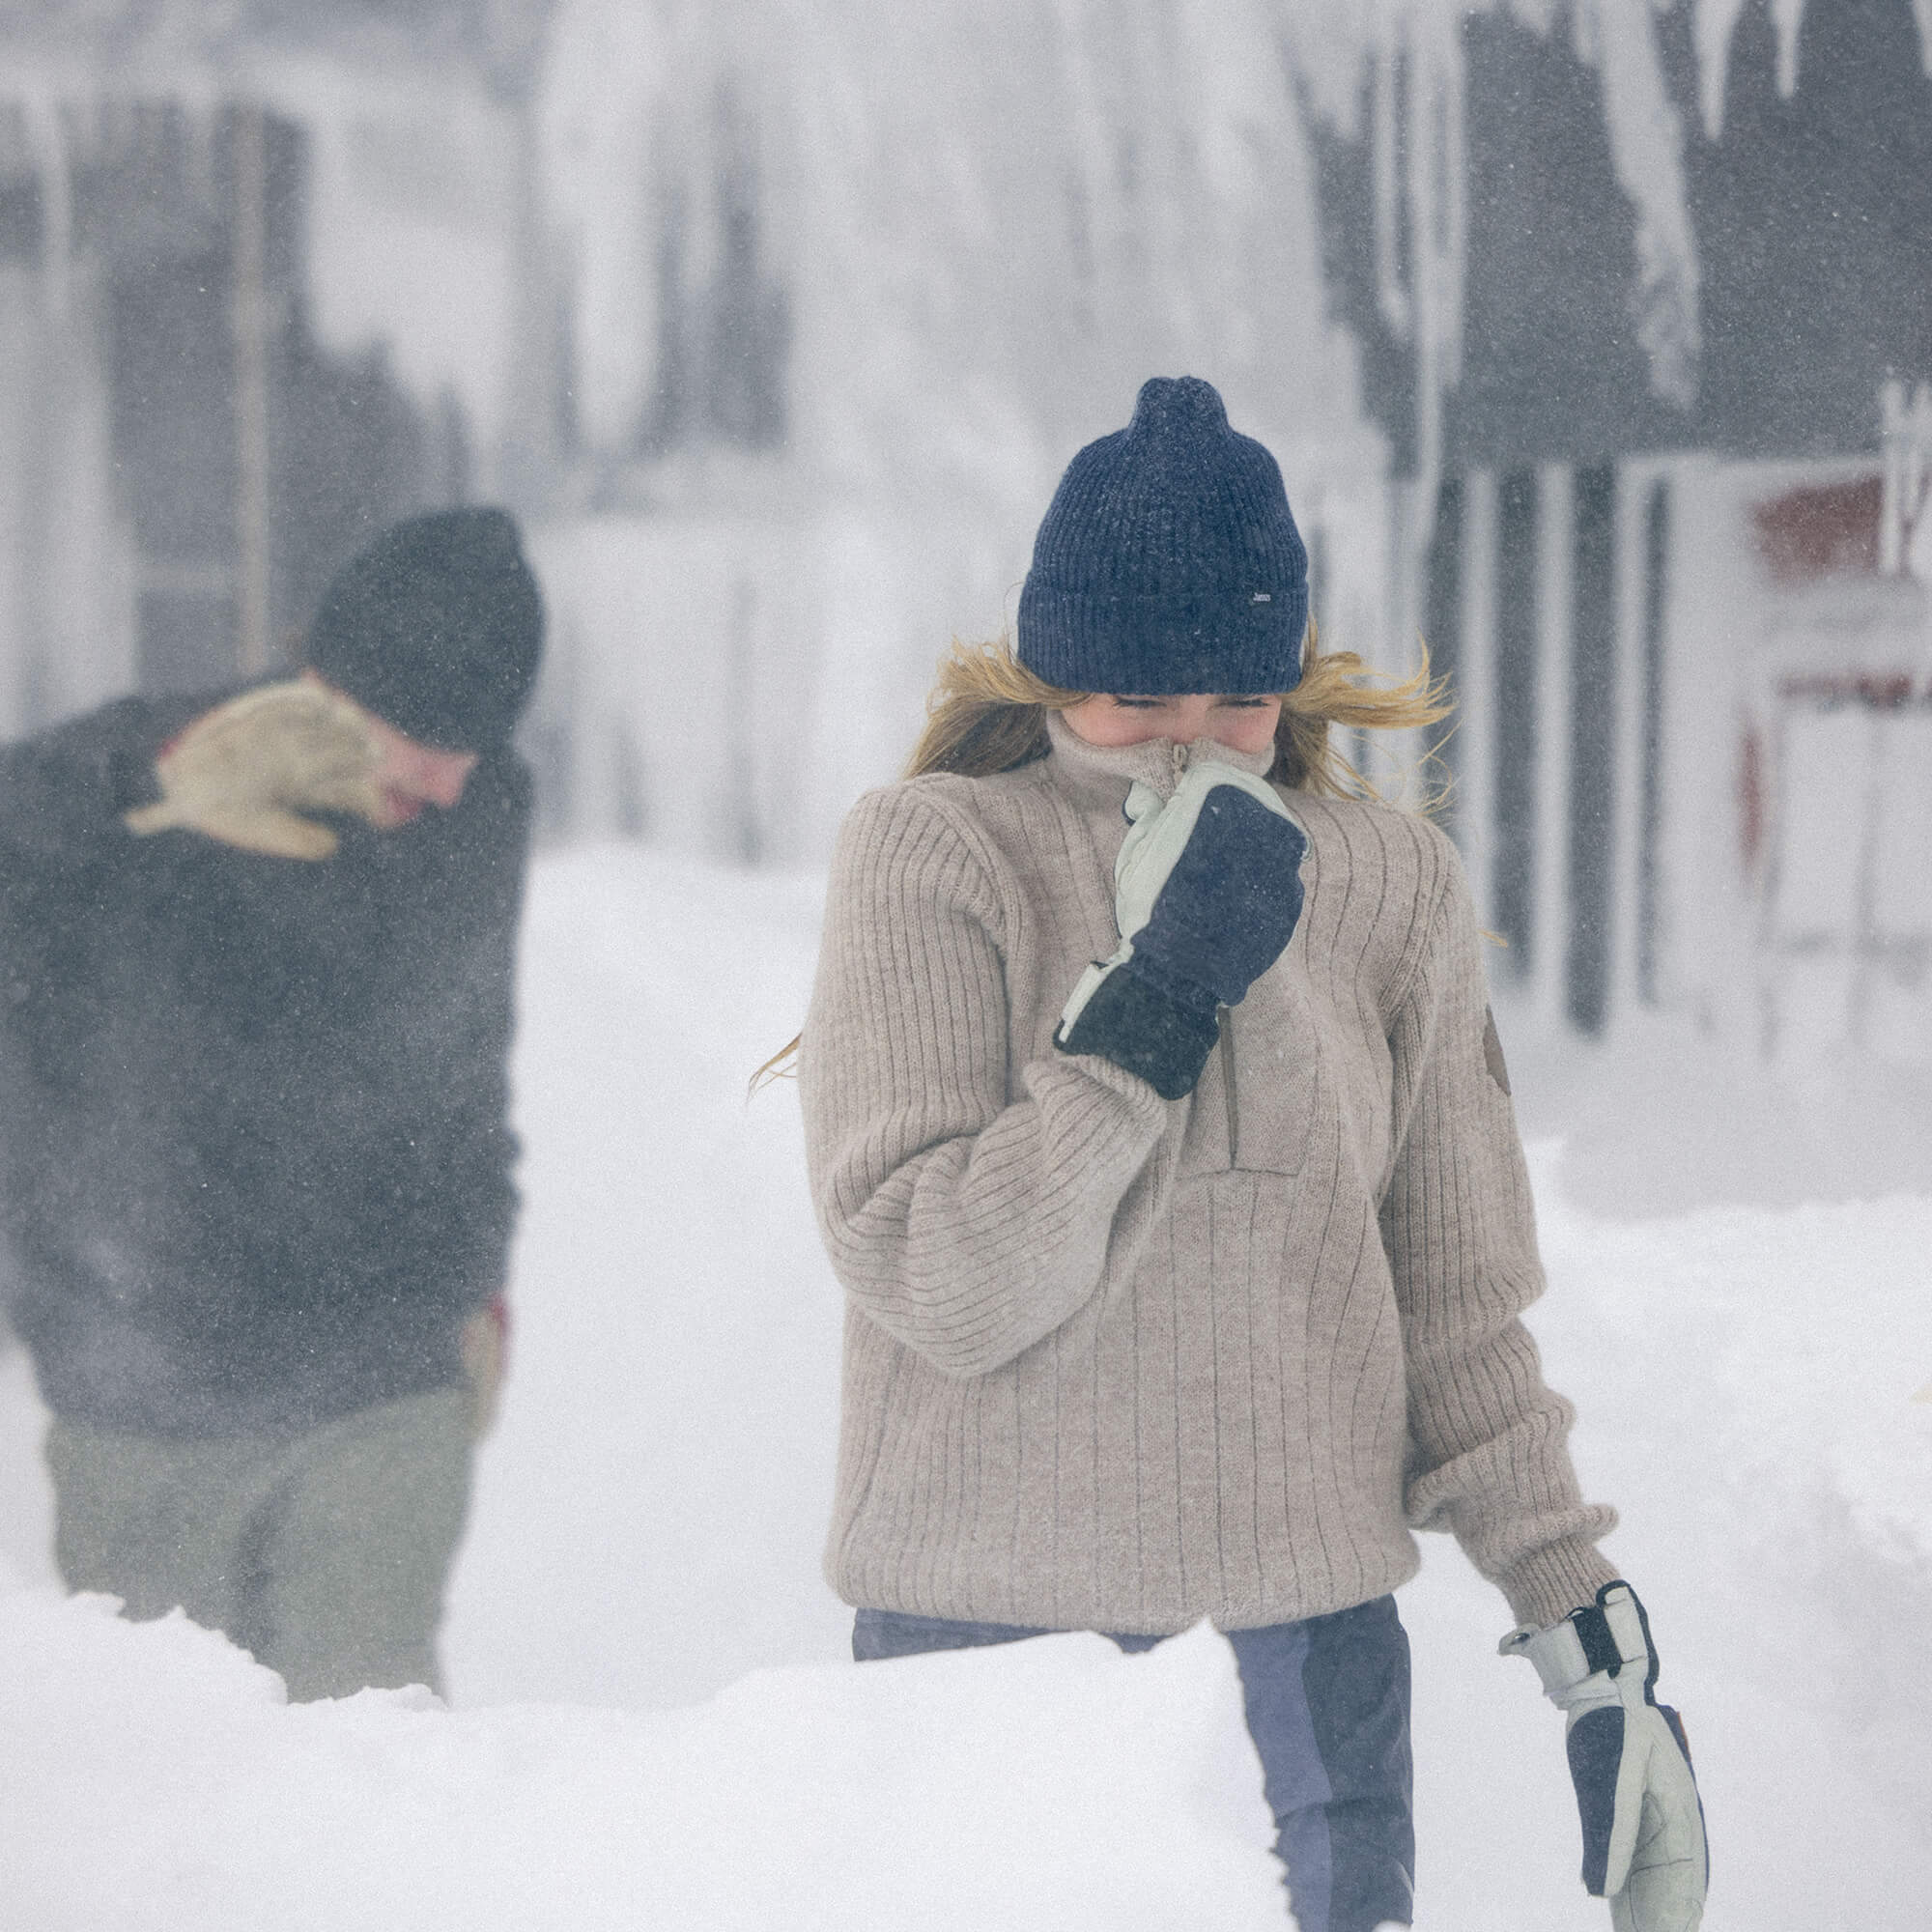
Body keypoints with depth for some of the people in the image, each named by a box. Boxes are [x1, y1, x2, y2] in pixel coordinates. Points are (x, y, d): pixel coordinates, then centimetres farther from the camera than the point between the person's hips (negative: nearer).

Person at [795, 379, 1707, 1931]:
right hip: (982, 1624, -2)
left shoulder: (1391, 886, 7)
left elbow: (1458, 1303, 11)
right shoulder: (931, 857, -4)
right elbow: (934, 1282, -12)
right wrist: (1157, 998, -18)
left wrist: (1590, 1637, 7)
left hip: (1304, 1635, 3)